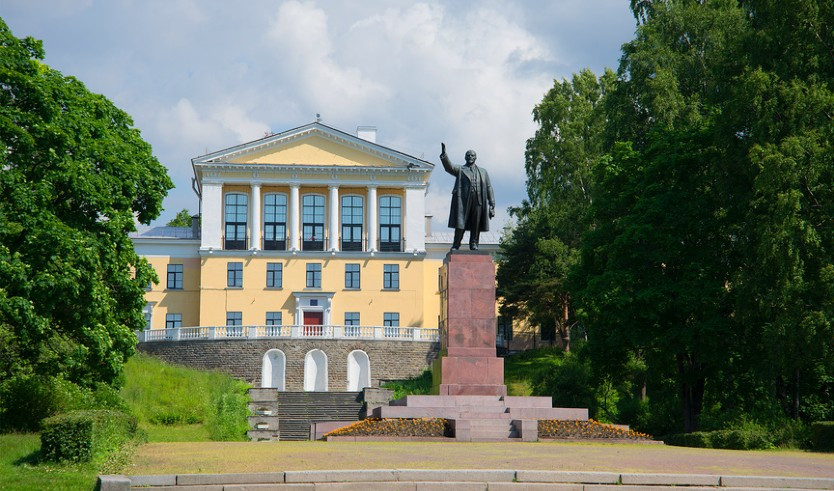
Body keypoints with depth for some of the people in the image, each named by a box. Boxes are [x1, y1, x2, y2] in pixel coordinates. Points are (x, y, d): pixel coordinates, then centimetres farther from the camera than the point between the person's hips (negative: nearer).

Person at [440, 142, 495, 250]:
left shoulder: (483, 172, 22)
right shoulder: (460, 170, 16)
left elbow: (489, 188, 16)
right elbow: (449, 167, -4)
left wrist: (492, 205, 7)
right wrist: (444, 154, -21)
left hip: (478, 201, 2)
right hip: (463, 200, -2)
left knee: (476, 225, -1)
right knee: (460, 224, -7)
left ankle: (474, 244, 5)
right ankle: (456, 244, -1)